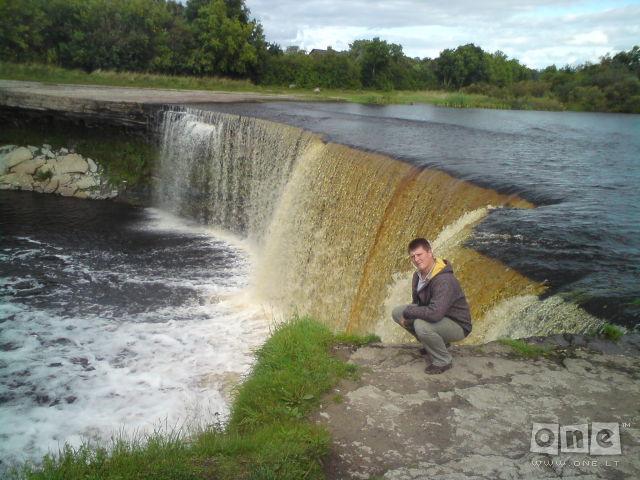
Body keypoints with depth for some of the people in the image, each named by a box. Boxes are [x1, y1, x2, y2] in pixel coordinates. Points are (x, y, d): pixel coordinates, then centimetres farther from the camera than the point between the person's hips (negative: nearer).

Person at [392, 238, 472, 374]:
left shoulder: (444, 280, -31)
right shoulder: (418, 275, -2)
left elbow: (435, 313, -41)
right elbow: (417, 302, 12)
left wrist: (407, 311, -27)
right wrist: (407, 316, -8)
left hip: (457, 326, -9)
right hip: (439, 320, 9)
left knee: (422, 325, -36)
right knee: (397, 312, -1)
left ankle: (444, 361, -9)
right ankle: (431, 345, 13)